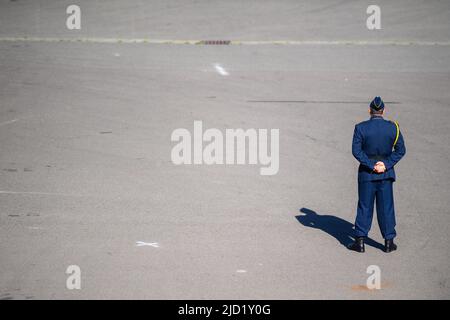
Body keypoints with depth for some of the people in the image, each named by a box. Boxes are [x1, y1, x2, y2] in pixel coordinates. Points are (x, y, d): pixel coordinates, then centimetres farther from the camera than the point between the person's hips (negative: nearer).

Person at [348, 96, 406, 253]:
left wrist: (371, 165, -12)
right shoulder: (393, 127, -4)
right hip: (386, 173, 1)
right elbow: (401, 150, -5)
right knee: (386, 206, 8)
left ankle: (360, 241, 6)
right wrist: (386, 164, -9)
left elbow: (356, 150, -13)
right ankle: (389, 241, 11)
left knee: (364, 206, 6)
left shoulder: (361, 128, -8)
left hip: (366, 173, -1)